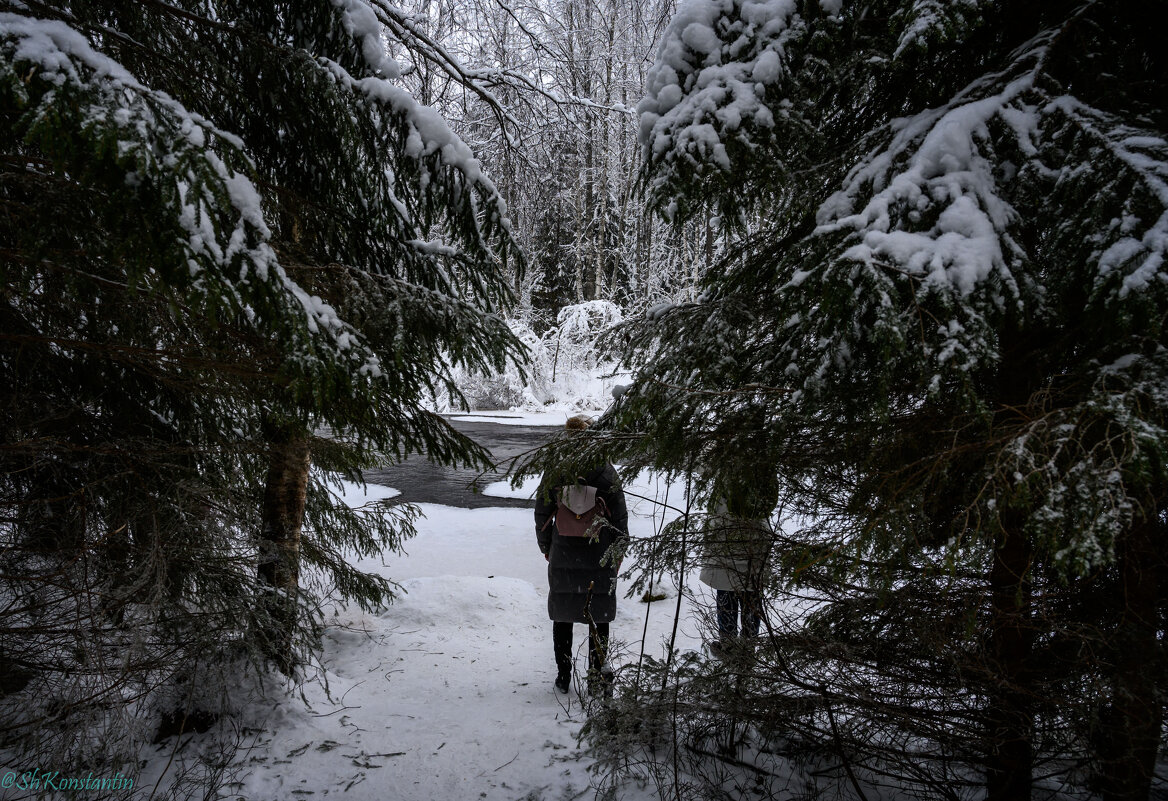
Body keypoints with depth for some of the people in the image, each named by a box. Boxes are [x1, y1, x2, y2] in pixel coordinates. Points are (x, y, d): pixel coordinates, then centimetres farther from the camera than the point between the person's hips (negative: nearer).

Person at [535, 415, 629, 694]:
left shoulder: (553, 472, -4)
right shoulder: (605, 471, -7)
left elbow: (542, 514, 2)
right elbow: (619, 514, -4)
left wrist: (545, 547, 15)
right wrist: (619, 550, 6)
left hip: (562, 556, 1)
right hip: (599, 556, -1)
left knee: (562, 615, 12)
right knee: (598, 616, 10)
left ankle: (563, 676, 18)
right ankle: (596, 676, 16)